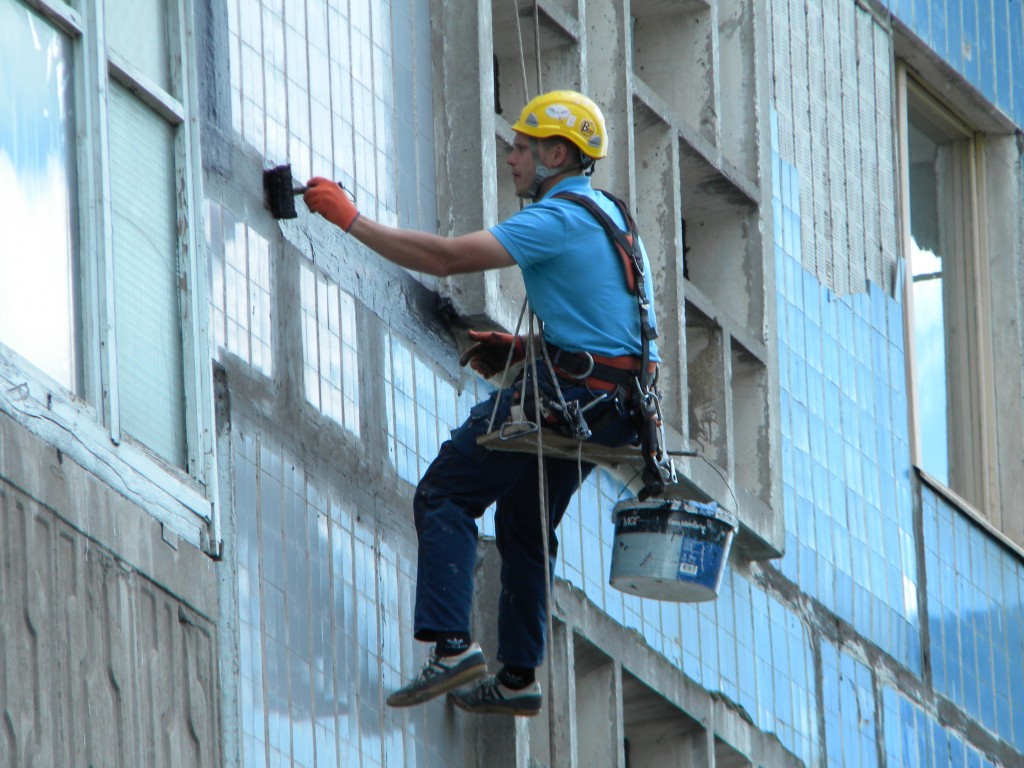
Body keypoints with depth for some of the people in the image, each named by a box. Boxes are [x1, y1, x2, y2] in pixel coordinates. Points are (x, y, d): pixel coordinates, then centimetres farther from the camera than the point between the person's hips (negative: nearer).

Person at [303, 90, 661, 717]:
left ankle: (453, 645, -20)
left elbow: (448, 257, -20)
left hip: (564, 393, -10)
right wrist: (517, 348, 14)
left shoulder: (558, 219, -14)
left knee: (445, 497, -7)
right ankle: (518, 676, 22)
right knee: (525, 522, 22)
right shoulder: (606, 215, 19)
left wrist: (352, 220, -14)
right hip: (612, 405, 10)